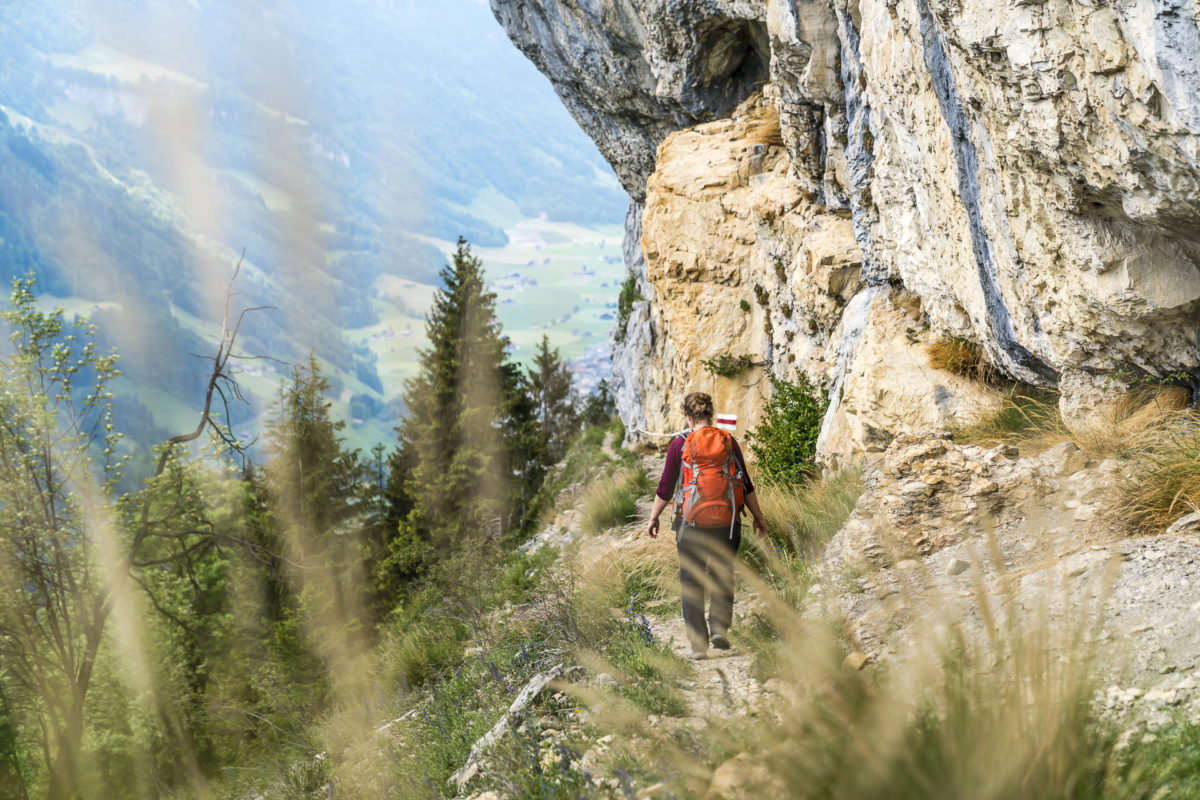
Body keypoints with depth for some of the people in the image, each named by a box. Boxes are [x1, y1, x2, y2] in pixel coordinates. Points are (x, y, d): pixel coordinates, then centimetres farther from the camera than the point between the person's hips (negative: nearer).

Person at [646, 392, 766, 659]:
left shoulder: (680, 444, -5)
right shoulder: (728, 442, 1)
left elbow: (665, 488, -2)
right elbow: (745, 484, 4)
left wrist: (654, 517, 10)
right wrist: (757, 515, 15)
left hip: (690, 522, -2)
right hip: (725, 522, 2)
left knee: (691, 582, 7)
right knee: (722, 577, 17)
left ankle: (698, 644, 5)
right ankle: (719, 627, 1)